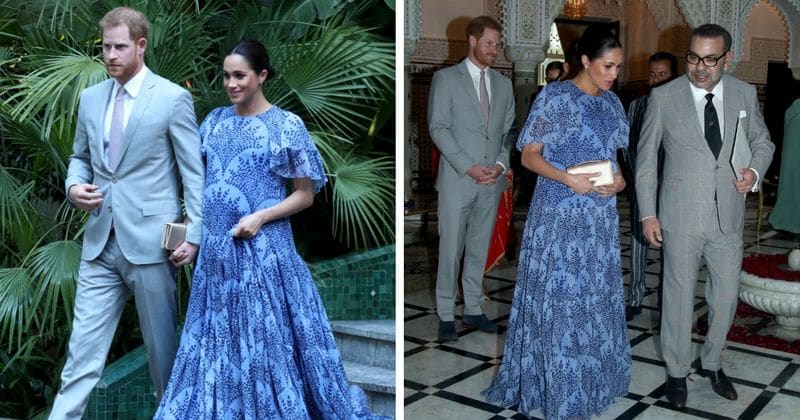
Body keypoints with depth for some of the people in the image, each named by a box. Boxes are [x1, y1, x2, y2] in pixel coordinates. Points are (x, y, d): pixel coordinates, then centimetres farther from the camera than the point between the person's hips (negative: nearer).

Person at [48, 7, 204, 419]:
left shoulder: (173, 98, -5)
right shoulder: (90, 97, 11)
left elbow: (194, 172, -5)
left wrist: (193, 234, -11)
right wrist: (74, 185, 0)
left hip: (149, 241, -4)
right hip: (100, 243, 4)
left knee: (162, 344, 9)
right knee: (83, 347, 4)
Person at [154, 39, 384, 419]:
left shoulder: (286, 125, -7)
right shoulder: (214, 121, 8)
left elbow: (306, 194, -5)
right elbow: (200, 178, 16)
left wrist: (261, 217, -17)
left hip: (263, 250, -5)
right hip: (216, 248, 5)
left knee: (266, 339, 4)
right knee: (217, 339, 12)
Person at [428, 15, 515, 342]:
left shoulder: (503, 84, 13)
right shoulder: (446, 78, -1)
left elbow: (509, 130, 13)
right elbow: (438, 128, -8)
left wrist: (501, 164, -5)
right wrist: (469, 167, -15)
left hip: (492, 181, 4)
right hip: (457, 180, -4)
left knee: (479, 248, 11)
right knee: (451, 249, -1)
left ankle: (473, 310, 21)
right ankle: (446, 315, 9)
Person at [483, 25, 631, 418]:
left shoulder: (612, 102, 9)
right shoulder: (553, 97, -9)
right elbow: (529, 154, -9)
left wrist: (619, 179, -5)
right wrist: (567, 179, -23)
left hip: (600, 216, 6)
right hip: (559, 214, -6)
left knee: (596, 295, 13)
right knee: (558, 297, 0)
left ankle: (592, 374, 29)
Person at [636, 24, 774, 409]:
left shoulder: (745, 94, 1)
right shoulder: (664, 97, -8)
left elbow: (763, 142, 15)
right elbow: (646, 159, -2)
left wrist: (755, 171, -7)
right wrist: (648, 213, -5)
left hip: (729, 215, 3)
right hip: (681, 217, -3)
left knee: (726, 296, 13)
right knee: (679, 297, 8)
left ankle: (712, 363, 36)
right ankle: (677, 372, 26)